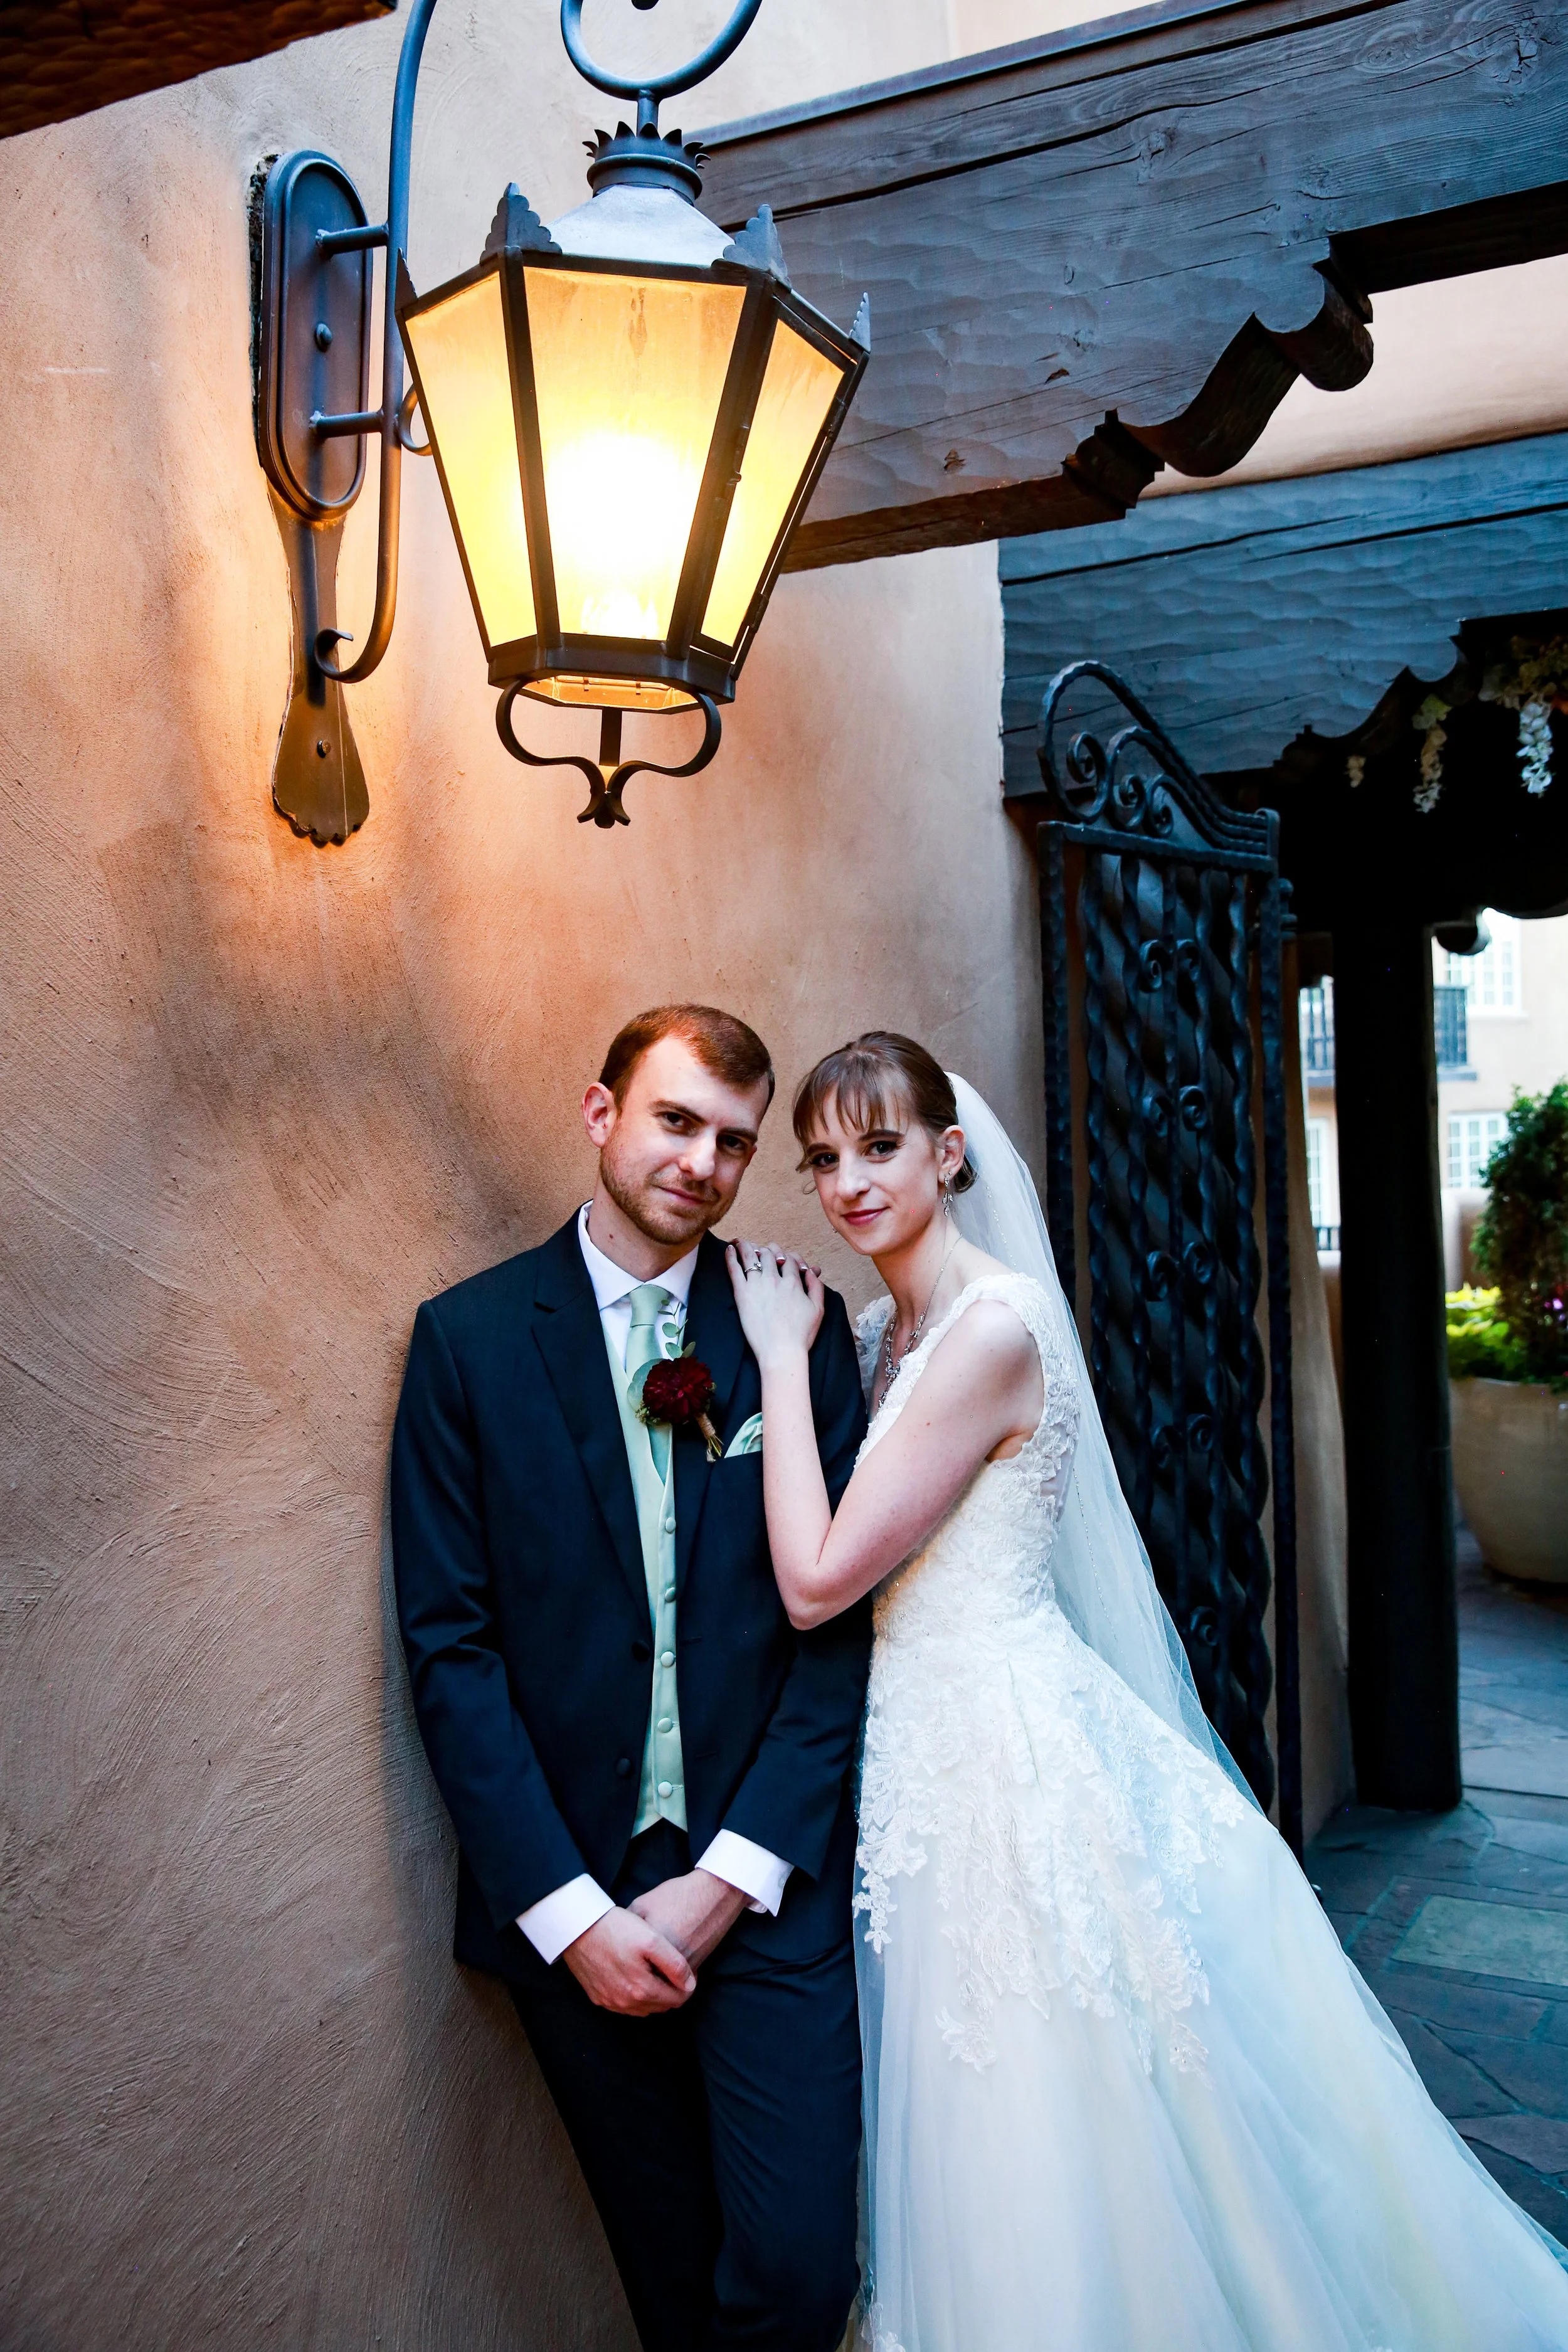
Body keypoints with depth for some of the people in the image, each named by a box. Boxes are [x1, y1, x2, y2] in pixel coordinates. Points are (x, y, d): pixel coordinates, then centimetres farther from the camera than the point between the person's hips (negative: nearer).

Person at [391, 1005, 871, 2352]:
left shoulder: (799, 1326, -1)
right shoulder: (471, 1335, -3)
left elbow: (842, 1618, -2)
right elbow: (451, 1643, -5)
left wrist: (727, 1878, -9)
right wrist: (568, 1909, -11)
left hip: (767, 1878, 0)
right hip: (569, 1893, 0)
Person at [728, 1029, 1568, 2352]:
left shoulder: (993, 1325, -20)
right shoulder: (886, 1331, 7)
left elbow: (818, 1582, -20)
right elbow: (834, 1567, 10)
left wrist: (784, 1357, -14)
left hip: (1012, 1754, -9)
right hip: (936, 1748, 9)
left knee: (1056, 2132, 8)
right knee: (983, 2136, 22)